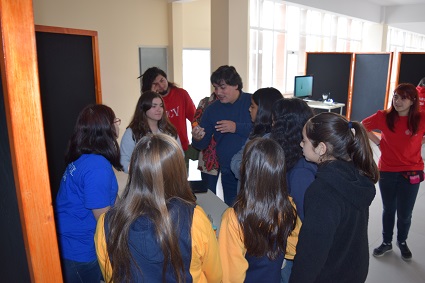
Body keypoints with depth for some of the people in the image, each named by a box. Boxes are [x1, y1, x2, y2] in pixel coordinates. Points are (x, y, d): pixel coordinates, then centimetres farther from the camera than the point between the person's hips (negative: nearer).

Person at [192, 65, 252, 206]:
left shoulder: (253, 102, -5)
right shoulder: (211, 110, 5)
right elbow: (203, 144, 6)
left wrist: (237, 127, -24)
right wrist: (197, 139, -15)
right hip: (229, 174, 3)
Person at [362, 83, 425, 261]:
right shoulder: (384, 117, -8)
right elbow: (363, 126, 6)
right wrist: (378, 142, 0)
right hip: (387, 171, 1)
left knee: (405, 213, 11)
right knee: (388, 210, 17)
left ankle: (402, 242, 39)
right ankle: (386, 242, 37)